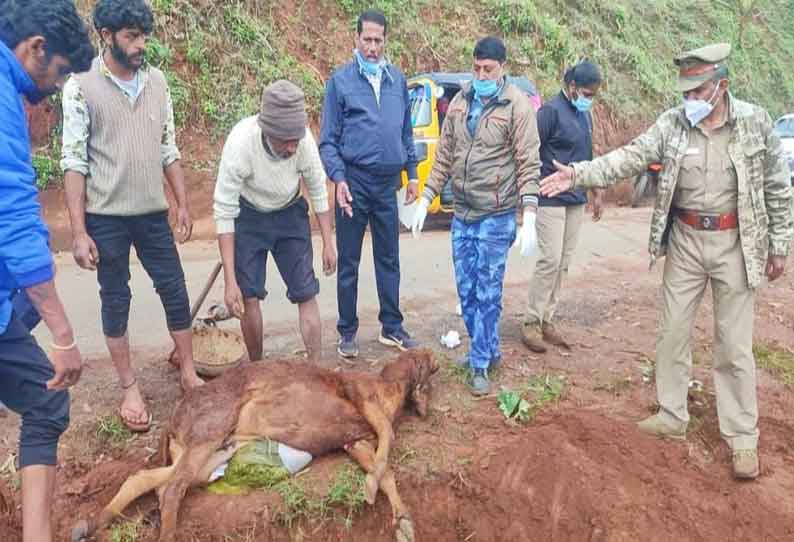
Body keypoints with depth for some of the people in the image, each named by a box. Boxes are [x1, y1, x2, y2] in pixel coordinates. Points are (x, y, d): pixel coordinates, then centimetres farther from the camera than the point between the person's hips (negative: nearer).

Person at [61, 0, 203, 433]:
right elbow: (74, 162, -9)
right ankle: (130, 389, 21)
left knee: (175, 291, 8)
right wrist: (79, 232, -13)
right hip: (106, 218, -3)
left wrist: (183, 204, 8)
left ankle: (189, 373, 24)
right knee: (116, 300, 7)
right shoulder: (81, 85, -8)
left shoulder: (156, 81, 4)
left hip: (153, 213, 4)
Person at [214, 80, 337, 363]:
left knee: (306, 294, -2)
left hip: (290, 214, 2)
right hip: (248, 215, -2)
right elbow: (224, 212, -29)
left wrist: (328, 243, -3)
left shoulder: (304, 140, -26)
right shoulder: (240, 143, -33)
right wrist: (230, 281, -30)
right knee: (249, 296, -2)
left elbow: (318, 191, -7)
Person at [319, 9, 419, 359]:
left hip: (388, 183, 4)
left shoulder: (397, 79, 9)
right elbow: (328, 139, -5)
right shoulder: (341, 80, -3)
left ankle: (391, 328, 23)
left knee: (389, 260, 11)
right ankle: (348, 333, 17)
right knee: (348, 263, 5)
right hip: (354, 181, -4)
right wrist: (338, 178, -17)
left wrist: (412, 173, 12)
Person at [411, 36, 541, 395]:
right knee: (466, 291, 13)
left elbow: (529, 164, -12)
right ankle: (488, 350, 31)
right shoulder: (460, 102, 8)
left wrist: (529, 218, -18)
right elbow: (444, 156, 12)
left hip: (496, 217, -6)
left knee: (487, 293, 1)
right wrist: (425, 200, 9)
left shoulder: (518, 106, -9)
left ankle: (481, 364, 15)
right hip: (461, 214, 6)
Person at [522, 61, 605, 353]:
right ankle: (531, 323, 1)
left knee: (563, 263, 8)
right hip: (551, 199, -8)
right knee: (550, 260, -10)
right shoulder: (551, 110, -10)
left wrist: (597, 192, 22)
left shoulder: (585, 115, 15)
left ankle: (547, 320, 17)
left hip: (576, 200, 8)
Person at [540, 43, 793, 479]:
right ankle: (671, 418, 28)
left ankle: (743, 439, 19)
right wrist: (578, 173, -25)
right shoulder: (672, 124, -2)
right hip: (685, 242, 3)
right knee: (673, 333, 10)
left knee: (735, 346, 4)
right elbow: (629, 157, -11)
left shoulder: (755, 122, -6)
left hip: (735, 244, -2)